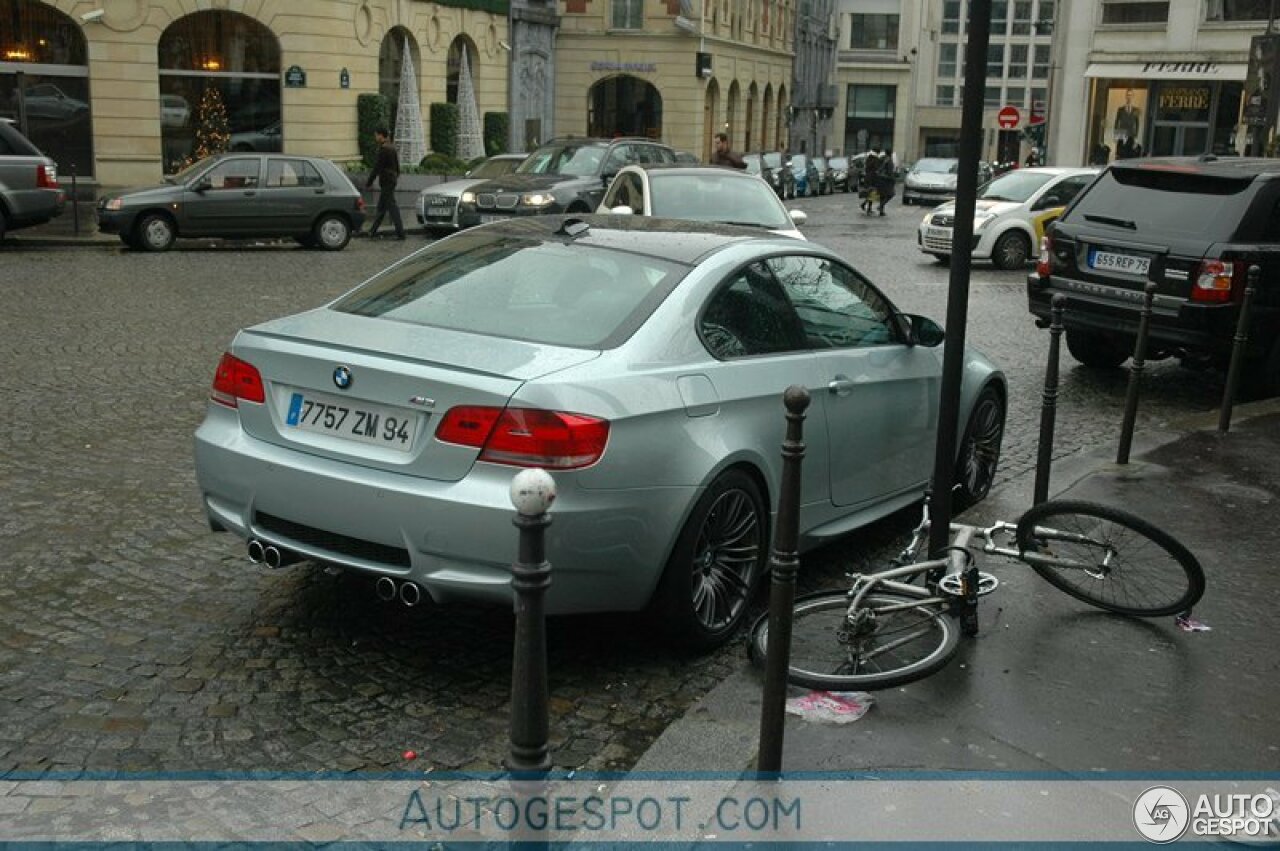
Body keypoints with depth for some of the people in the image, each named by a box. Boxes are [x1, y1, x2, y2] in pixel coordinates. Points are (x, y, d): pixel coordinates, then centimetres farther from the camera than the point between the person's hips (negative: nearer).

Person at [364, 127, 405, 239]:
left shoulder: (383, 149, -16)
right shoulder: (392, 148, 13)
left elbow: (377, 168, -17)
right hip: (392, 180, 10)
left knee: (392, 207, -8)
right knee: (381, 207, 14)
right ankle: (373, 231, 22)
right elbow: (397, 166, 19)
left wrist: (368, 183, -13)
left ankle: (400, 233, -9)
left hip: (386, 182, -10)